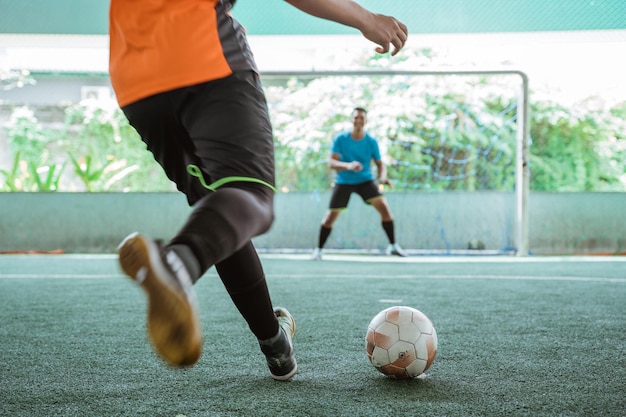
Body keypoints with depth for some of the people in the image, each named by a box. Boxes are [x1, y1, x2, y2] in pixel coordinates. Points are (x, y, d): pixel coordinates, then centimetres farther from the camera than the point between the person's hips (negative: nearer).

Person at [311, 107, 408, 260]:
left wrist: (383, 177, -21)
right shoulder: (340, 139, -12)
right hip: (344, 182, -1)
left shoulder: (371, 142, -8)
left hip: (365, 180, 1)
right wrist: (348, 166, -37)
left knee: (384, 207, -17)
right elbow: (331, 163, -18)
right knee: (331, 216, -3)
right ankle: (318, 249, 17)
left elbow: (380, 164, 1)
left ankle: (393, 246, -3)